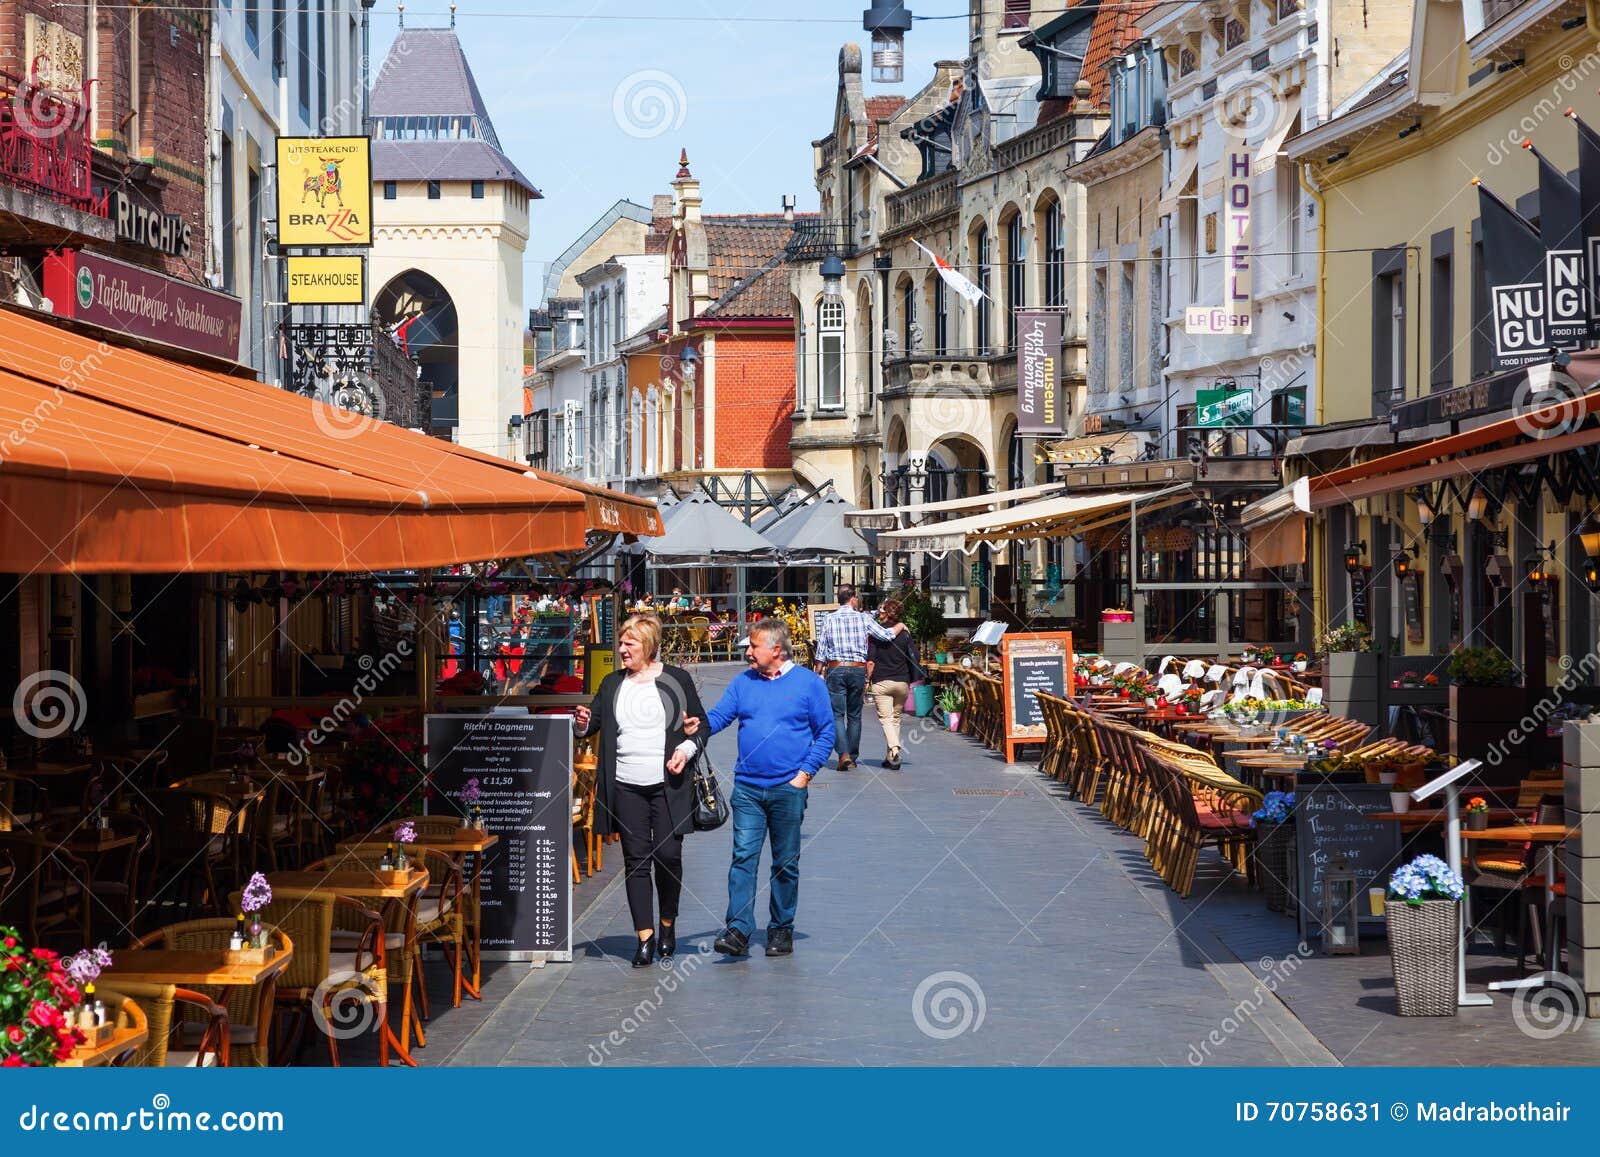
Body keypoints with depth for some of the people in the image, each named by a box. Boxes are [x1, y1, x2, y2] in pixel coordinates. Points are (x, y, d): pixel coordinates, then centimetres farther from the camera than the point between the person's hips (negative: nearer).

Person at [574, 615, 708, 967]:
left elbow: (702, 725, 8)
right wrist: (582, 724, -10)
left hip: (668, 786, -3)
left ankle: (668, 924, 18)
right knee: (636, 860, 0)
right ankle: (645, 937, 3)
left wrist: (686, 749, -10)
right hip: (626, 788, 3)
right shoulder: (612, 684, 12)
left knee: (668, 855, -5)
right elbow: (594, 722, 13)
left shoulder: (676, 679, 3)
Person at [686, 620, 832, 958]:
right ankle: (738, 929, -10)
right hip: (747, 788, 2)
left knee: (786, 863, 8)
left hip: (788, 788, -2)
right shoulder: (743, 682, 9)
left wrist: (805, 772, -7)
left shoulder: (808, 683, 0)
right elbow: (719, 715, 2)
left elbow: (825, 732, 1)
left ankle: (781, 929, 18)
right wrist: (697, 725, -21)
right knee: (743, 857, -7)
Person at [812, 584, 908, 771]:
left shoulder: (829, 620, 1)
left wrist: (821, 674, 9)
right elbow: (886, 635, 0)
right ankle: (853, 756, 15)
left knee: (837, 714, -2)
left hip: (835, 669, -1)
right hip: (857, 670, 1)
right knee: (854, 715, 12)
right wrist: (900, 626, 20)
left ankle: (844, 754, -18)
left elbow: (821, 652, 1)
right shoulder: (863, 618, 0)